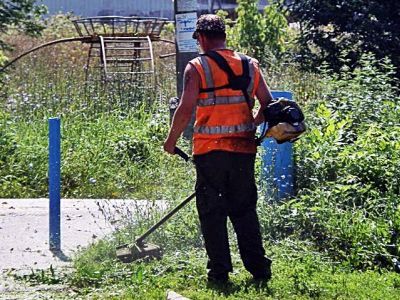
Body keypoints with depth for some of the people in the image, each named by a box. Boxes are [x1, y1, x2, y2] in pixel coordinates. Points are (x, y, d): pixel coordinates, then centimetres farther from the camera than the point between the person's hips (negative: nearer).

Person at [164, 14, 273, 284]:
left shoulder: (197, 67, -5)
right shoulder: (250, 65, 7)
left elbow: (186, 109, -12)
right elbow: (268, 105, 8)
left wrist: (171, 140, 2)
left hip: (210, 150, -4)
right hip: (244, 149, 4)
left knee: (212, 211, 6)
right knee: (245, 210, 13)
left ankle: (220, 270, 6)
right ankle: (259, 268, 13)